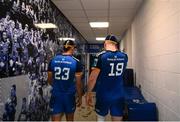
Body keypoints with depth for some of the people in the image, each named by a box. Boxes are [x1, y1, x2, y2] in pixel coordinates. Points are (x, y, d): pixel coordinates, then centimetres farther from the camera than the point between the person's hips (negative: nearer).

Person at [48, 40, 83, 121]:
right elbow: (78, 83, -8)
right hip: (69, 95, -1)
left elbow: (49, 80, 8)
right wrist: (80, 97, 6)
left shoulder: (53, 60, -1)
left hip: (56, 96, 2)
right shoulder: (76, 62, -11)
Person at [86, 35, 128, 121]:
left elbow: (92, 78, -15)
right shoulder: (124, 56, -1)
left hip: (103, 95, -2)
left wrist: (88, 93, -2)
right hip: (118, 95, 3)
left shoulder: (101, 56, -13)